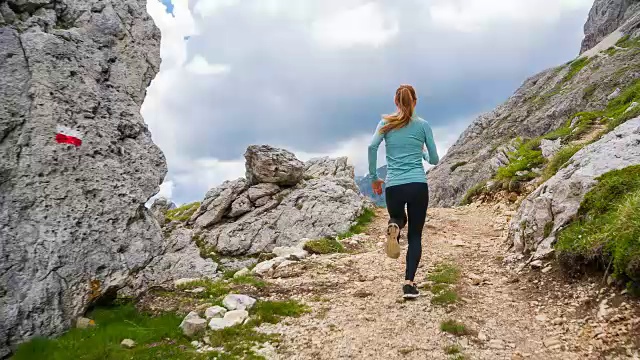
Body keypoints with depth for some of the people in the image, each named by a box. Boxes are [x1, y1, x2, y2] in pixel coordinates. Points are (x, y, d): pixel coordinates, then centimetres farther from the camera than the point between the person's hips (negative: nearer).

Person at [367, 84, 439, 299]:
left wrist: (374, 177, 1)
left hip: (394, 186, 1)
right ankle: (409, 283, -6)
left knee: (397, 218, 30)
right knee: (415, 235, 8)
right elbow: (434, 160, 10)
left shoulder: (386, 123, 8)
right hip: (418, 185, -1)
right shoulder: (423, 125, 7)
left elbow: (372, 147, -8)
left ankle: (394, 227, -8)